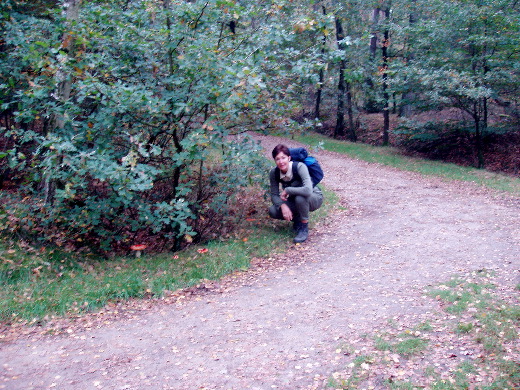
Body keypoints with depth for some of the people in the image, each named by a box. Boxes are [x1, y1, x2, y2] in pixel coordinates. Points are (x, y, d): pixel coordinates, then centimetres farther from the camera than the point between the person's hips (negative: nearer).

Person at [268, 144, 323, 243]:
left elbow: (308, 190, -43)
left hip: (314, 198, -5)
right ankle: (297, 218, 10)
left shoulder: (299, 167, -30)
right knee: (273, 211, -18)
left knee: (300, 197, -38)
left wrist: (287, 190, -34)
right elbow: (274, 195, -12)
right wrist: (283, 205, -31)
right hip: (295, 201, 5)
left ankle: (304, 228, -15)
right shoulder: (274, 173, -14)